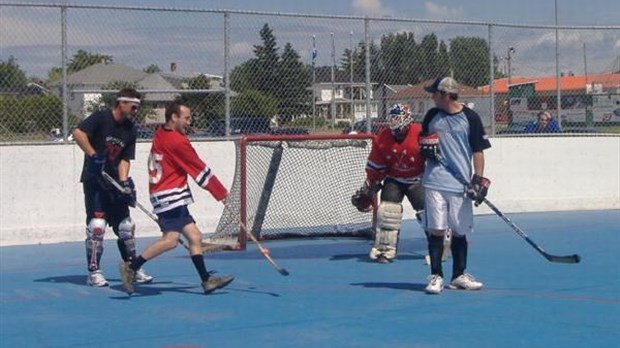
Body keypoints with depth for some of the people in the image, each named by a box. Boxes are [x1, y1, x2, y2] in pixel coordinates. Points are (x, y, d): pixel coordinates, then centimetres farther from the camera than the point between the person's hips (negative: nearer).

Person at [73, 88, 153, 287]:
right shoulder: (101, 118, -12)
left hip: (114, 182, 6)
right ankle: (94, 272, -3)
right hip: (94, 180, -6)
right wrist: (93, 155, -29)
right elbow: (77, 133, -25)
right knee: (97, 225, -12)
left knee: (125, 226, 8)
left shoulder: (130, 130, 5)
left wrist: (124, 183, -12)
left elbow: (125, 159, 2)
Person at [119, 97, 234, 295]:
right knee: (171, 239, -17)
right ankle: (131, 267, -11)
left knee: (195, 237, 7)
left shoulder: (159, 135, 12)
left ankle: (206, 280, 6)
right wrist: (222, 193, 2)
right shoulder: (177, 141, -13)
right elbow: (201, 171, -7)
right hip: (170, 196, -10)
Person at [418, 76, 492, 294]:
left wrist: (479, 179, -7)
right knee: (436, 230, -2)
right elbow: (423, 138, 23)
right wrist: (426, 146, 0)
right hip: (435, 182, 2)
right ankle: (436, 276, 4)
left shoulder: (470, 118, -2)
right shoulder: (432, 116, 8)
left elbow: (478, 150, -1)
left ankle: (459, 276, 19)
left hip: (461, 185, -1)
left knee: (460, 232, 6)